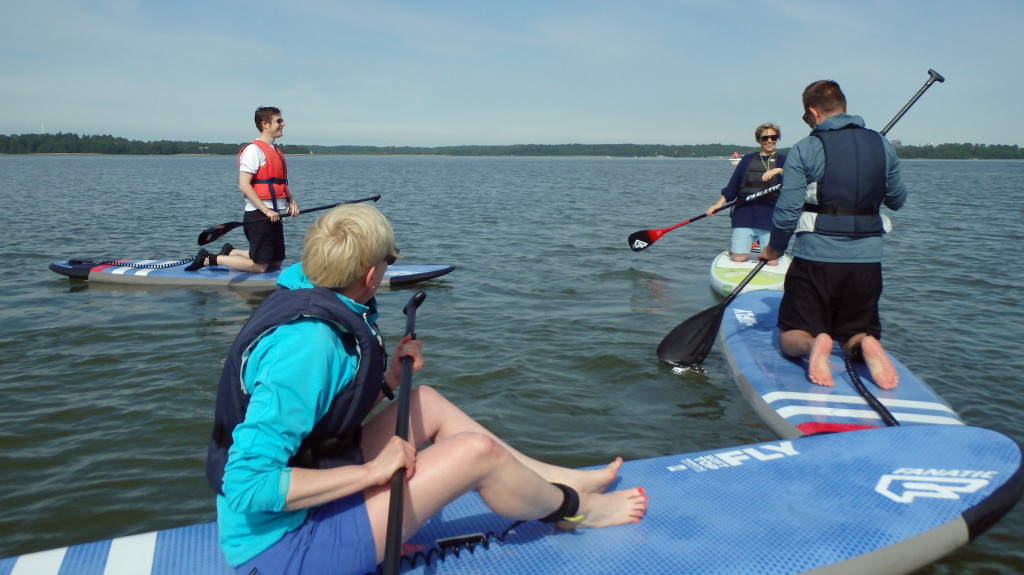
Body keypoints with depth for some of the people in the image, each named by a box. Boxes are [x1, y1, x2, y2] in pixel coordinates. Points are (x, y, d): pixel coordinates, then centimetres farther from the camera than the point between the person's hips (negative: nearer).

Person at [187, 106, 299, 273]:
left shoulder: (276, 151, 16)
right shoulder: (254, 150, -11)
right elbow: (244, 185, -18)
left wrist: (291, 201, 5)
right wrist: (266, 210, -21)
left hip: (274, 216, 9)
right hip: (258, 216, -9)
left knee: (275, 263, 13)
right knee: (260, 266, -9)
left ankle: (230, 252, 25)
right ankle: (208, 259, 3)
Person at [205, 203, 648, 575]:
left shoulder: (302, 302, 1)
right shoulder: (308, 344, -28)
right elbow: (248, 487, -31)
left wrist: (388, 378, 0)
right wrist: (372, 470, -24)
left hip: (306, 495, 10)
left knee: (426, 403, 12)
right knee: (476, 450, -13)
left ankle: (566, 480, 21)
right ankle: (571, 509, 18)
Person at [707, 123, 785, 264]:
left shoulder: (782, 161, 8)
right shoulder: (747, 160, 12)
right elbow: (732, 186, 11)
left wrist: (780, 170, -28)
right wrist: (719, 204, 1)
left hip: (770, 217, -1)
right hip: (744, 215, 1)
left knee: (772, 262, -3)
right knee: (739, 258, -3)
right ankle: (734, 245, 32)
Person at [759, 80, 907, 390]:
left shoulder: (804, 149, -7)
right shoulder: (883, 145, 6)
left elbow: (786, 211, -9)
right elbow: (897, 200, 16)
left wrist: (774, 249, 8)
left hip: (815, 259, -3)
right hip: (867, 261, 4)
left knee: (791, 339, 10)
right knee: (854, 339, 18)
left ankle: (812, 346, -23)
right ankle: (866, 345, -16)